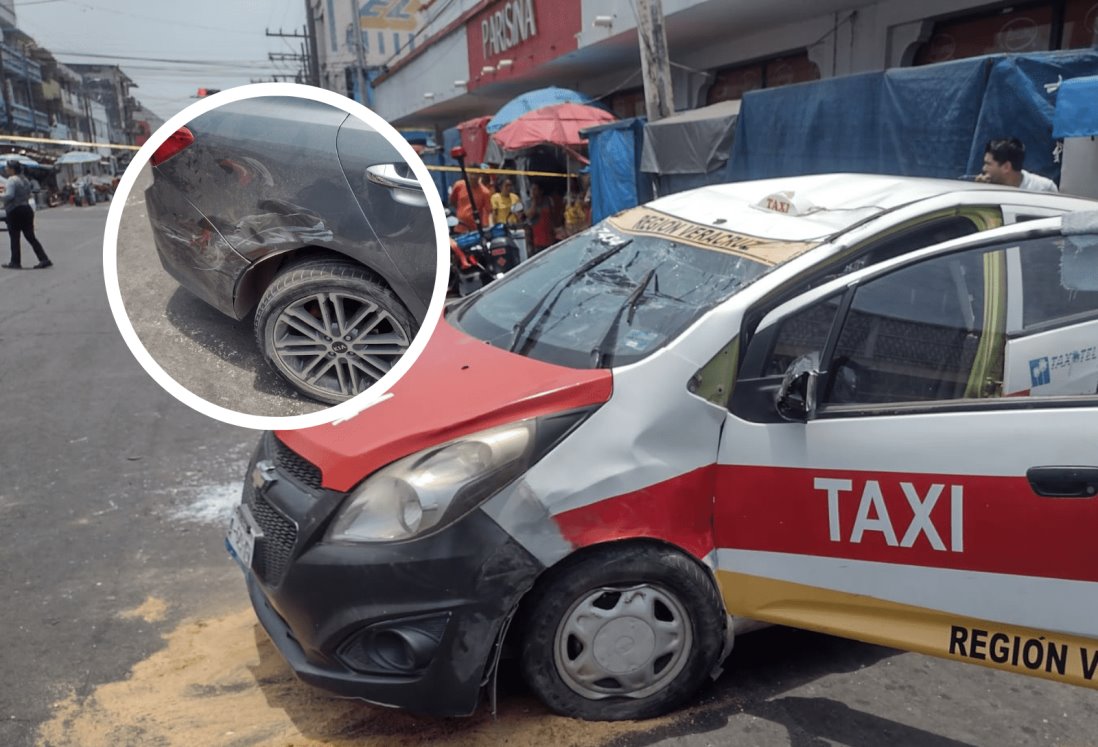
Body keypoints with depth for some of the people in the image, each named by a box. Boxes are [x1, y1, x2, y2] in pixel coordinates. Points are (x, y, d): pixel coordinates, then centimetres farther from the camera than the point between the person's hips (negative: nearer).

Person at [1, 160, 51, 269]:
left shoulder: (11, 180, -13)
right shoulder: (25, 180, 14)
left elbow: (9, 195, -24)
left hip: (15, 212, -8)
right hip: (27, 209, 8)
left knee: (14, 238, 2)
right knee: (31, 237, 9)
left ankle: (15, 262, 7)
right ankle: (44, 259, 2)